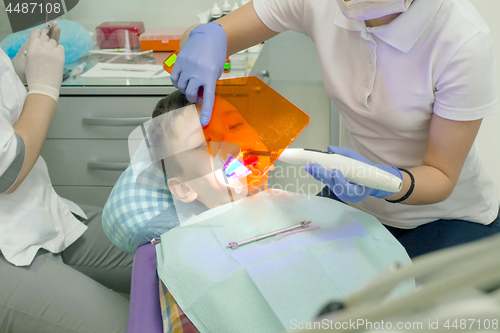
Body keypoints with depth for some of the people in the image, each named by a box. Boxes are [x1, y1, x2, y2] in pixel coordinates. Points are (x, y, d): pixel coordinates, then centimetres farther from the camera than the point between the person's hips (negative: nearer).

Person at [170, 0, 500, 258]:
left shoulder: (464, 41, -30)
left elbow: (442, 177, -20)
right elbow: (210, 34, -7)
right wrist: (206, 37, -32)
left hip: (447, 215, -2)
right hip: (356, 202, 3)